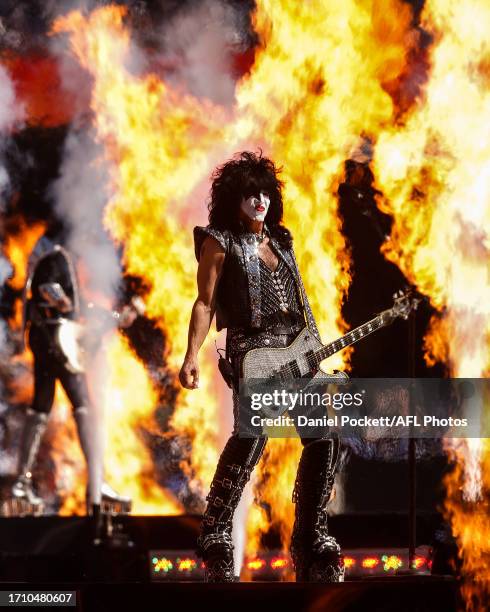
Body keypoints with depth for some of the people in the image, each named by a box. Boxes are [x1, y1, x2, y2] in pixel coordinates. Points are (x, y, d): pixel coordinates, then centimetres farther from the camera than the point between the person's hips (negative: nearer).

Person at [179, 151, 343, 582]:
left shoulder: (279, 241, 21)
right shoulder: (219, 242, 3)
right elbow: (205, 303, -3)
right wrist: (192, 357, -15)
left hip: (297, 351, 7)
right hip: (252, 348, -7)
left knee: (325, 436, -2)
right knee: (253, 432, -29)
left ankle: (310, 539, 10)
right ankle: (216, 537, -23)